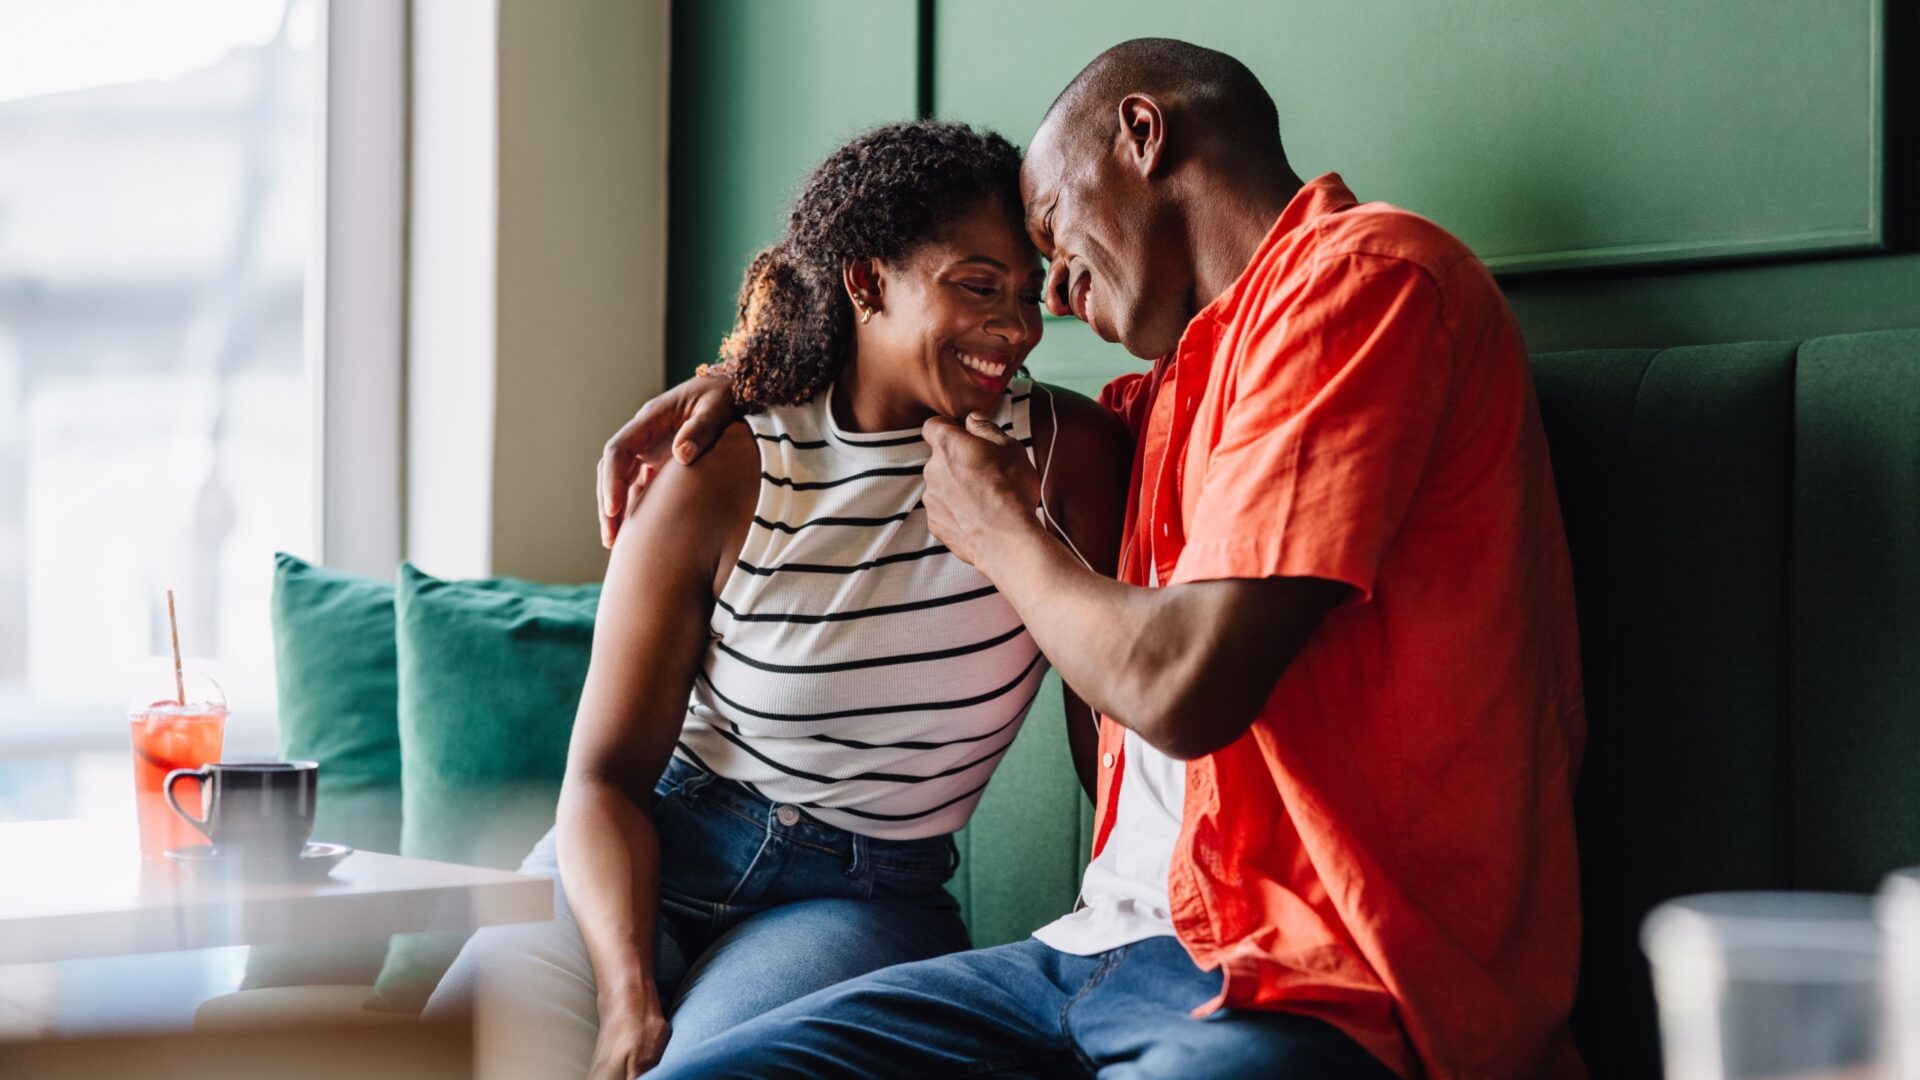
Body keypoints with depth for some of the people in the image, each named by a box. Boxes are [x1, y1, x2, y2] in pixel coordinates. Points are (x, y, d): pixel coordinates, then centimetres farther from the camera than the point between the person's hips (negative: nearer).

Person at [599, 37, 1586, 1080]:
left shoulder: (1366, 274, -8)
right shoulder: (1188, 378, 21)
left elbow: (1183, 687, -17)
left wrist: (1000, 533, 2)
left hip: (1321, 993, -9)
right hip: (1123, 946, 9)